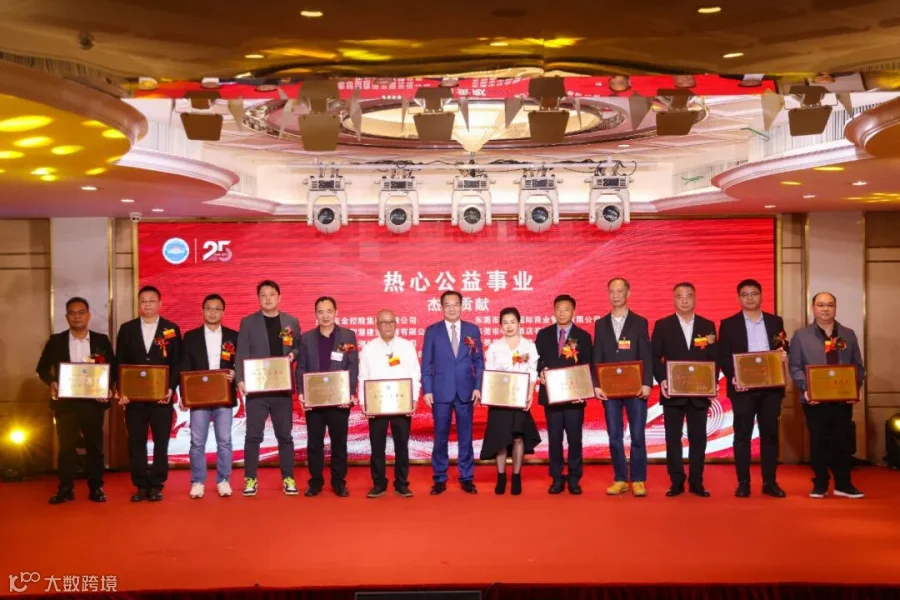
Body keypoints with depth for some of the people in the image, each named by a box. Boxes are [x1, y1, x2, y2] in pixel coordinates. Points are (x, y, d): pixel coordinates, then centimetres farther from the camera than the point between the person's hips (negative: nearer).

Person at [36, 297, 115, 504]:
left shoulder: (101, 341, 5)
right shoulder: (55, 341, 6)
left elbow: (113, 369, 7)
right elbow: (42, 368, 8)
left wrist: (109, 389, -10)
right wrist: (51, 383, -12)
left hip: (93, 401, 0)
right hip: (65, 402, 0)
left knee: (95, 445, 4)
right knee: (66, 445, 3)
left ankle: (95, 488, 11)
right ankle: (65, 489, 9)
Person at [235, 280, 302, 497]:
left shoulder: (291, 322, 8)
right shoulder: (248, 322, 2)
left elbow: (299, 348, 15)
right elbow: (241, 354, -3)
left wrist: (293, 354, -9)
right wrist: (240, 380, -16)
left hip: (282, 388, 2)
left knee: (285, 435, 6)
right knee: (253, 435, 0)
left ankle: (288, 479, 14)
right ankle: (250, 479, 8)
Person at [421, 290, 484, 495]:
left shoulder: (473, 330, 7)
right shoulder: (432, 331, 3)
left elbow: (479, 361, 7)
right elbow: (426, 364, 2)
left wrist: (478, 387, -2)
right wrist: (427, 390, -5)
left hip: (465, 391, 1)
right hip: (441, 391, -1)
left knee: (465, 436, 6)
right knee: (440, 436, 3)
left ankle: (467, 478, 14)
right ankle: (440, 479, 11)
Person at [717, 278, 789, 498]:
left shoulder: (775, 321, 12)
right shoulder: (728, 324, 4)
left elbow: (784, 349, 13)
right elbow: (723, 357, -1)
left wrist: (784, 353, -11)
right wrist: (733, 378, -16)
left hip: (770, 387, 2)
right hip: (742, 387, -2)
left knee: (770, 435, 6)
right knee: (742, 435, 0)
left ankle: (770, 482, 12)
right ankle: (743, 483, 6)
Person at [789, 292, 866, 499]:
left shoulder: (848, 335, 12)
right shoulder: (801, 335, 3)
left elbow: (858, 366, 10)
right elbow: (795, 367, -2)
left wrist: (855, 387, -7)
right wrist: (805, 388, -16)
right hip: (815, 399, -2)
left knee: (843, 441, 6)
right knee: (818, 442, 4)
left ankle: (843, 484, 15)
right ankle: (820, 484, 13)